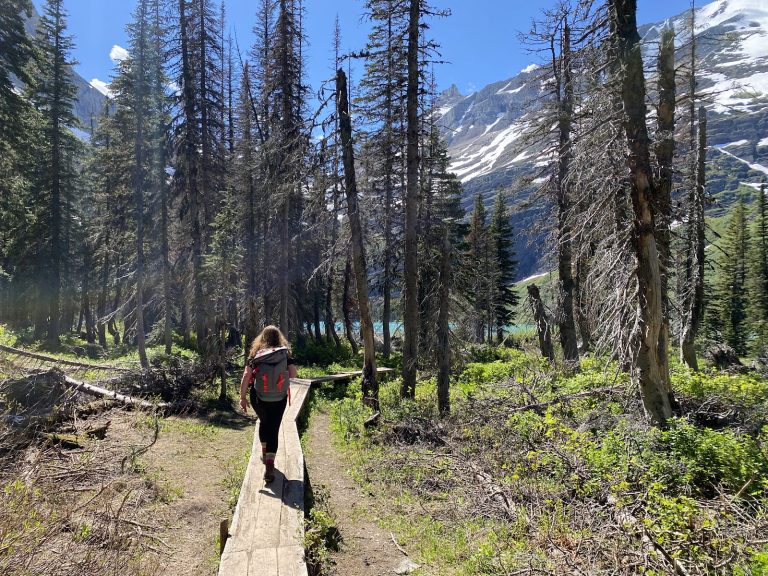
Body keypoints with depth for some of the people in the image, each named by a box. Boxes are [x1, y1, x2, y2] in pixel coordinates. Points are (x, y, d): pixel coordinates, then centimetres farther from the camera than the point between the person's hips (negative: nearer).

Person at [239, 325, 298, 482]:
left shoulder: (255, 354, -2)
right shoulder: (285, 354, -3)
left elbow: (246, 376, -8)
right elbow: (293, 374, -10)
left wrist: (242, 397, -2)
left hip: (258, 397, 1)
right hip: (279, 398, -1)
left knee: (263, 422, 27)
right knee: (274, 429, 5)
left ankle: (264, 453, 38)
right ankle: (269, 466, -5)